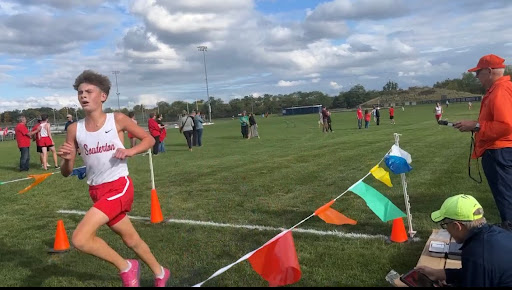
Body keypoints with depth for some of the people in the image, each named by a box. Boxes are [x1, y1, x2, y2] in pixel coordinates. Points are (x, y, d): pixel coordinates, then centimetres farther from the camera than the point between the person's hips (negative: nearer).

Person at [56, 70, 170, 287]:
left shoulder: (117, 120, -8)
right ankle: (160, 273, 44)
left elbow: (149, 139, 2)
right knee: (131, 240, 19)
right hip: (97, 192, 5)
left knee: (80, 239, -20)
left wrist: (130, 151, -16)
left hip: (119, 187, -5)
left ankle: (126, 267, 4)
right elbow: (66, 173, 4)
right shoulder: (74, 129, 0)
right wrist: (66, 159, -18)